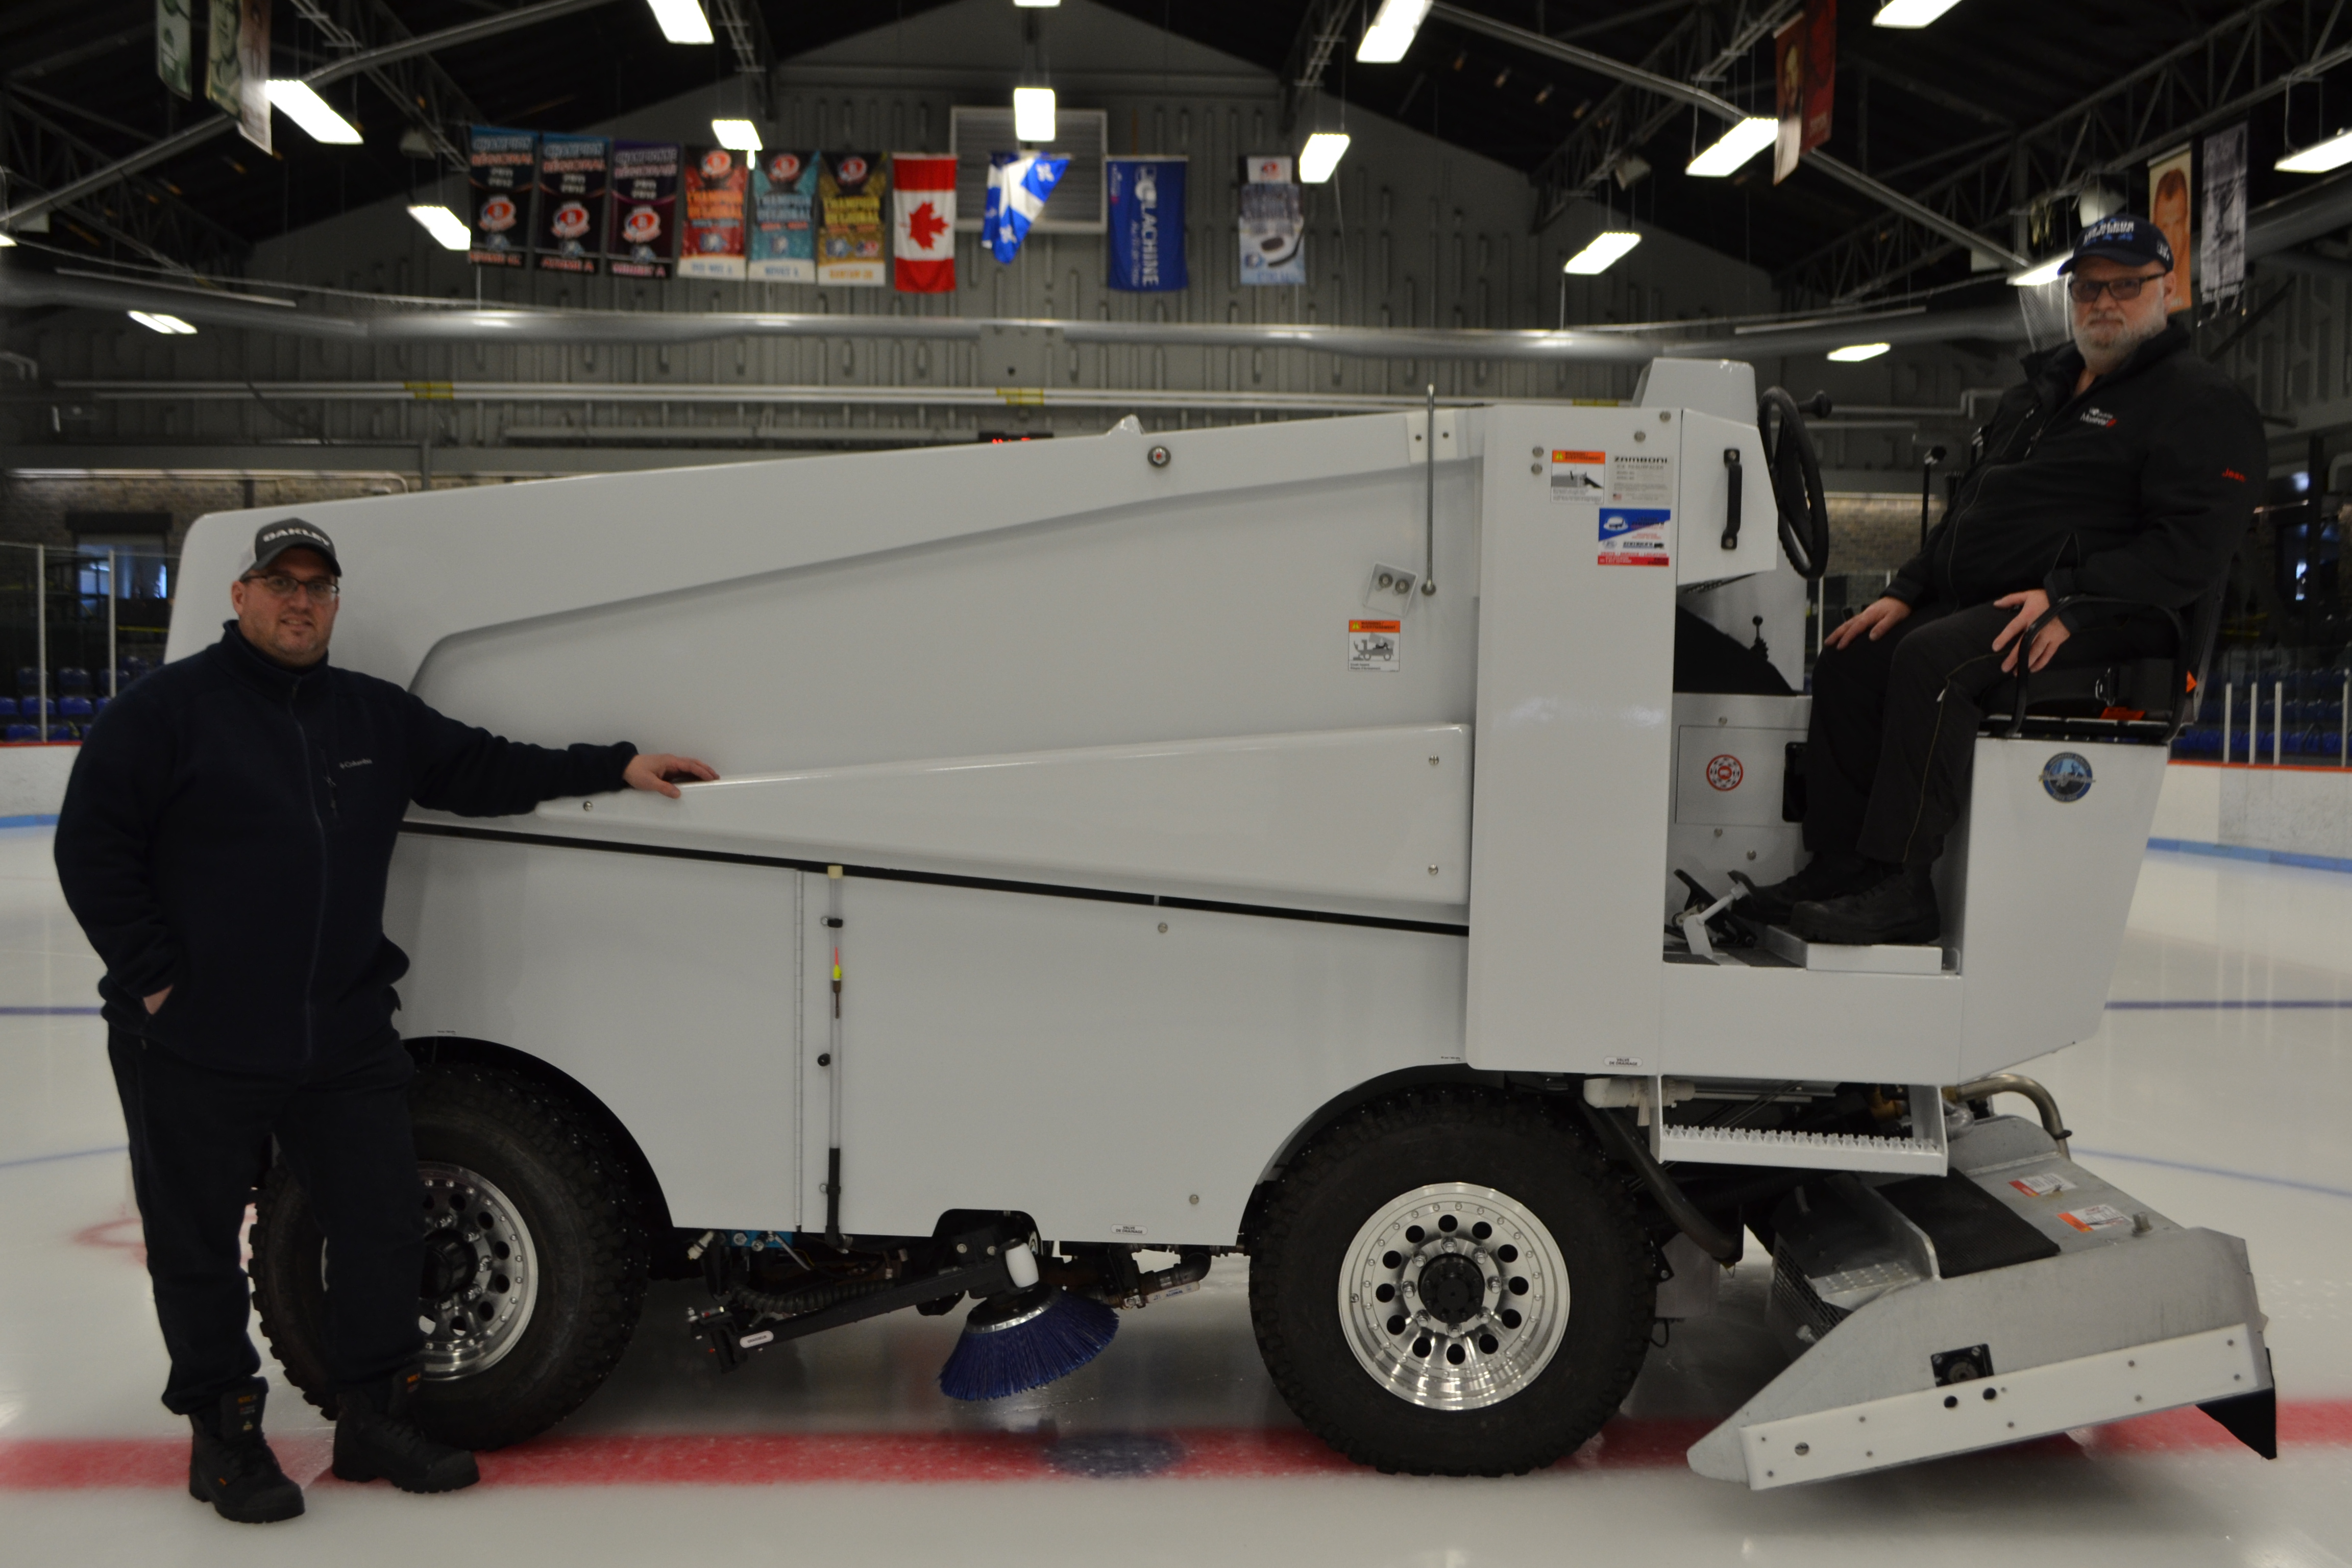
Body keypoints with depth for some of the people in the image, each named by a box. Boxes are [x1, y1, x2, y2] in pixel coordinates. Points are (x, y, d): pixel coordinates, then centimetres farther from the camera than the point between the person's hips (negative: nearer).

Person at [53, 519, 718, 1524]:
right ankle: (223, 1437, 26)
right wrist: (155, 978, -12)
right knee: (199, 1250, 9)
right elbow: (90, 849, -8)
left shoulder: (375, 715, 10)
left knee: (383, 1227, 8)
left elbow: (480, 770, 14)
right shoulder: (168, 710, -6)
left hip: (345, 1041, 5)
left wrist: (615, 768, 6)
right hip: (195, 1049, -4)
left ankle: (374, 1421, 24)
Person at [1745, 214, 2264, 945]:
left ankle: (1898, 885, -32)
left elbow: (2192, 548, -16)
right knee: (1849, 660, -3)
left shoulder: (2203, 403, -3)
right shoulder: (2044, 387, 24)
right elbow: (1970, 507, 26)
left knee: (1933, 659, -32)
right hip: (1978, 605, 9)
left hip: (2103, 622, -9)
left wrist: (2069, 600, -27)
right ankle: (1842, 864, -3)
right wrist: (1905, 592, 12)